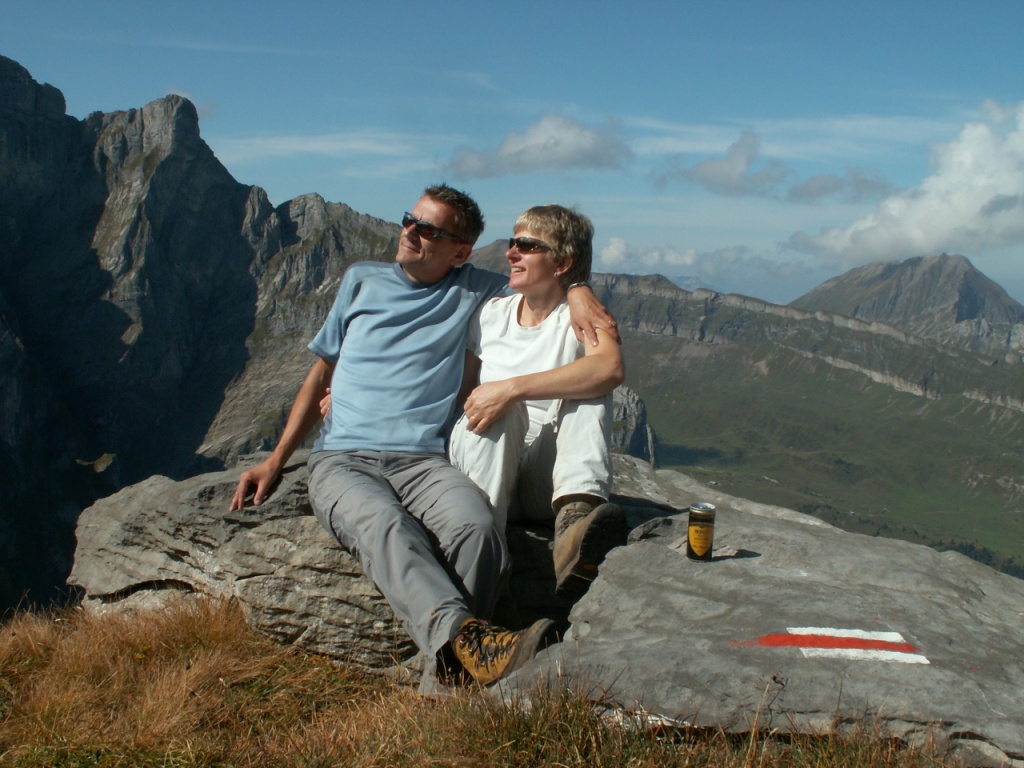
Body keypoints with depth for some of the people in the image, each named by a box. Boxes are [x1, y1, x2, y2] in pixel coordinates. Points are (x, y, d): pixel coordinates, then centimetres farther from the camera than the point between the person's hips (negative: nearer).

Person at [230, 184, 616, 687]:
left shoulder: (472, 292, 16)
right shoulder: (362, 281, 20)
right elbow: (322, 373, 23)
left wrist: (576, 292, 2)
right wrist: (275, 460, 17)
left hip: (421, 461, 1)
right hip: (341, 459, 0)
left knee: (475, 527, -35)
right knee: (386, 526, -37)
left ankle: (454, 662, -48)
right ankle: (468, 638, -56)